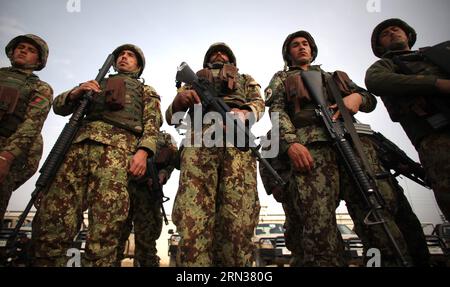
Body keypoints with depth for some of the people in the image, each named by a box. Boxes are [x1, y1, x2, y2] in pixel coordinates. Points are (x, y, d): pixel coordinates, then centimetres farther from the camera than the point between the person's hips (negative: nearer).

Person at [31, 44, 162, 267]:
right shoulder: (96, 84, 37)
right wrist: (77, 92, 6)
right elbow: (59, 106, 29)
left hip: (118, 145, -3)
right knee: (52, 214, -10)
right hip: (80, 143, 4)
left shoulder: (146, 91, 28)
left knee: (106, 221, -17)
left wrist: (143, 151, -9)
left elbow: (152, 123, 10)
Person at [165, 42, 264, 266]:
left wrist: (242, 114, -8)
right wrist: (179, 98, 2)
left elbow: (258, 104, 18)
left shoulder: (246, 79, 39)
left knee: (238, 222, -15)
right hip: (199, 141, 1)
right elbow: (171, 117, 28)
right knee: (193, 220, -19)